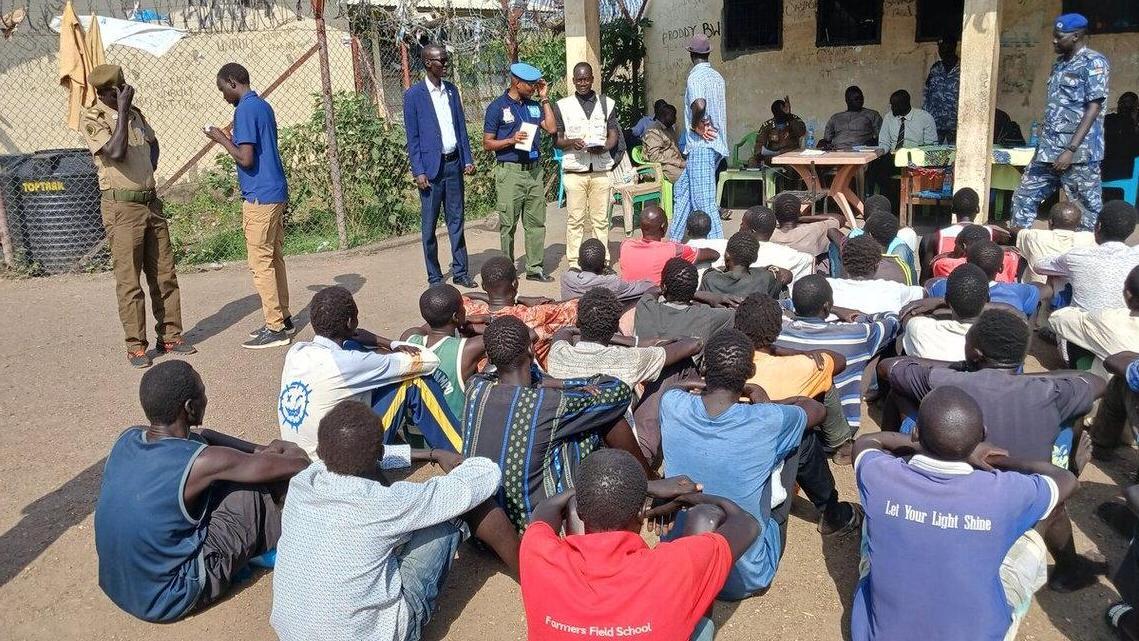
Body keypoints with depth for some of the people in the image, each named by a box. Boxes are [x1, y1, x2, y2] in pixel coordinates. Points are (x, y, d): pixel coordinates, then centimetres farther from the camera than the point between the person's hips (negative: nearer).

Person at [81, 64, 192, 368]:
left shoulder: (134, 112, 11)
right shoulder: (92, 119, -8)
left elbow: (153, 144, 26)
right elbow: (116, 152, -22)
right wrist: (123, 110, -18)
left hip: (151, 202, 6)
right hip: (121, 207, -6)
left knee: (164, 274, 8)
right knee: (128, 280, -2)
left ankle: (170, 335, 17)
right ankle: (136, 345, 5)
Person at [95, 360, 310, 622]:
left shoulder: (126, 439, -6)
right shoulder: (202, 461, -26)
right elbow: (299, 464, -17)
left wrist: (260, 450, 6)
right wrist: (288, 450, 7)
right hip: (166, 603, -7)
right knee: (255, 485, -7)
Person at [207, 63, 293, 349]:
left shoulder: (244, 110, -15)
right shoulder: (263, 105, 15)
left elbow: (246, 159, -19)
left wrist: (221, 139, -8)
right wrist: (231, 138, 20)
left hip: (260, 197, -10)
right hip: (277, 192, 10)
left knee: (261, 263, -4)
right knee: (274, 258, 14)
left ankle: (275, 328, 0)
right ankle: (282, 318, 20)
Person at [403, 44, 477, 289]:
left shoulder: (452, 90, 9)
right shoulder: (414, 95, -6)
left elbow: (461, 127, 13)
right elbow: (412, 138, -6)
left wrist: (468, 159, 6)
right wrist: (419, 171, -11)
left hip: (454, 163, 5)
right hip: (431, 167, -5)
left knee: (456, 220, 10)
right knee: (429, 225, 3)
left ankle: (460, 272, 18)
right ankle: (434, 277, 13)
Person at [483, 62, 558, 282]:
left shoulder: (534, 105, 14)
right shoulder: (497, 107, -2)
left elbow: (552, 129, 4)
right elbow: (487, 143, -2)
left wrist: (544, 99, 4)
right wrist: (511, 140, -17)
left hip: (534, 170, 5)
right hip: (509, 171, -5)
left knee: (536, 222, 6)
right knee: (508, 224, 0)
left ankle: (535, 268, 13)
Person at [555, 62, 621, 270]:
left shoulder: (607, 104, 12)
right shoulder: (562, 106, 7)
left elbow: (613, 135, 9)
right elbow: (556, 140, 6)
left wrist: (603, 147, -12)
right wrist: (571, 142, -16)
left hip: (601, 169, 1)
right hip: (574, 170, -1)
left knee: (601, 219, 3)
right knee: (575, 219, -2)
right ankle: (574, 263, 3)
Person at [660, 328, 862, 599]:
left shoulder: (671, 404, -16)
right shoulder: (768, 421, -24)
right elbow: (817, 409, 1)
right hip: (744, 581, -3)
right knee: (805, 440, 7)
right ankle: (833, 516, 36)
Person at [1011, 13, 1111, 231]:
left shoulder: (1093, 62, -7)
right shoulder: (1060, 63, 16)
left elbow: (1093, 108, -14)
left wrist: (1071, 149, -20)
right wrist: (1044, 144, 16)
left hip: (1079, 152, -8)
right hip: (1049, 150, 8)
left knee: (1087, 208, -1)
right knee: (1024, 197, 6)